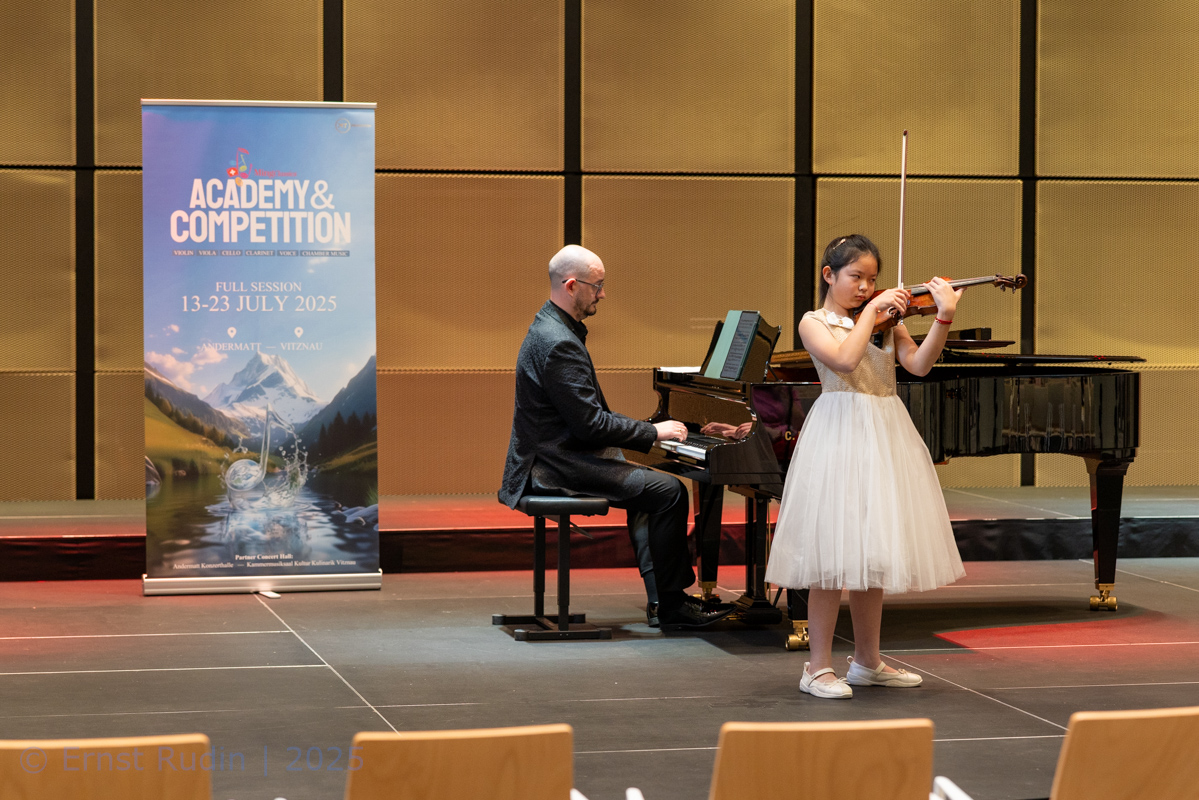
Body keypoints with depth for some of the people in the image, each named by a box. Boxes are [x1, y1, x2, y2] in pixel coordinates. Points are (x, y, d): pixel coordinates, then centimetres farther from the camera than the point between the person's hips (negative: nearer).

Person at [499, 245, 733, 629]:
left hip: (560, 454, 11)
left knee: (651, 482, 22)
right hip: (560, 466, -11)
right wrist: (653, 431, -13)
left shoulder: (552, 327, 13)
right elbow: (590, 424, -23)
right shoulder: (559, 344, -22)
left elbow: (587, 412, 18)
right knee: (668, 490, -14)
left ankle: (663, 595, 17)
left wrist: (646, 430, 10)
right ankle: (672, 605, -6)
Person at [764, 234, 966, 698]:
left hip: (884, 438, 6)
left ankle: (867, 661, 20)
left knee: (871, 551, 11)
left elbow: (919, 364, -3)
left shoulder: (885, 320, 13)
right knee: (834, 553, -7)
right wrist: (871, 311, -12)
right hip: (841, 433, -6)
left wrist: (944, 317, -15)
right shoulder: (815, 323, 0)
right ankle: (819, 668, -2)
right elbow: (845, 360, -19)